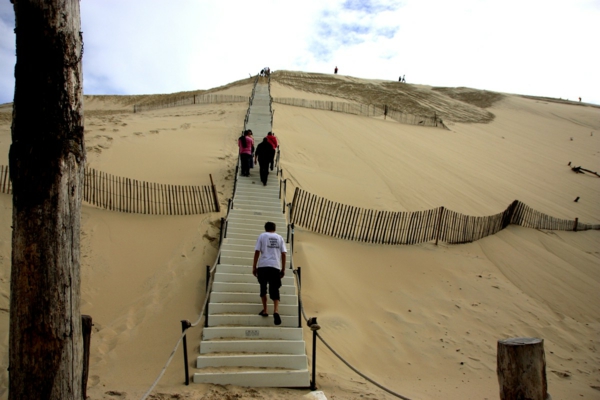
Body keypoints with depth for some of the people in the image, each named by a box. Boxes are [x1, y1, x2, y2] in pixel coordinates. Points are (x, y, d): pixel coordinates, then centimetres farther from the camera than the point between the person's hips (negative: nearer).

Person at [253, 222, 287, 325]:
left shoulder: (262, 236, 9)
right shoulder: (279, 238, 14)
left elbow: (257, 252, 2)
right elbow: (283, 254, 9)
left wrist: (254, 267, 7)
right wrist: (283, 269, 14)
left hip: (263, 266, -1)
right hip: (275, 266, 1)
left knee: (263, 287, 18)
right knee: (274, 290, 3)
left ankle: (265, 310, 18)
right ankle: (276, 311, -17)